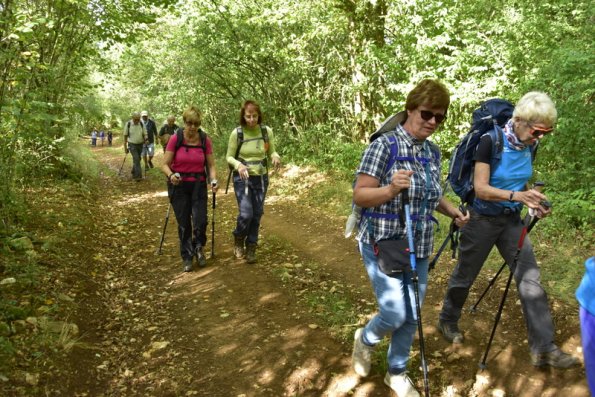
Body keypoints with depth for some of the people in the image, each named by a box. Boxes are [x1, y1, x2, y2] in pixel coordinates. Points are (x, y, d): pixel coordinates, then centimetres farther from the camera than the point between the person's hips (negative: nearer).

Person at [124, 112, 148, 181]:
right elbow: (125, 136, -3)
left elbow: (145, 134, 5)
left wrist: (146, 139, -17)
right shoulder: (128, 124, -9)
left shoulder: (141, 124, -3)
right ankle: (138, 175, -20)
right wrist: (125, 147, -2)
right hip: (132, 144, -3)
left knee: (137, 159, 13)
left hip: (140, 144, 4)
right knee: (136, 158, -18)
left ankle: (134, 173, 31)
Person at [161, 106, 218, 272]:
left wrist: (214, 180, -17)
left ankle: (198, 248, 22)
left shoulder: (205, 140, -4)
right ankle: (187, 257, 22)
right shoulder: (175, 139, -9)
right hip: (178, 185, -1)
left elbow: (211, 165, 1)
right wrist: (171, 175, -29)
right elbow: (165, 164, -8)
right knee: (184, 223, 3)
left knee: (200, 221, -10)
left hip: (198, 185, 1)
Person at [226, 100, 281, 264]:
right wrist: (238, 165, -26)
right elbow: (229, 157, -4)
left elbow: (271, 152, 5)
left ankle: (251, 247, 25)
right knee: (246, 214, -12)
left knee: (257, 215, 7)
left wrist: (276, 156, -19)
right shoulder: (237, 133, -11)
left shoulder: (267, 131, -5)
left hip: (261, 178, 3)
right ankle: (238, 240, 19)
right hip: (242, 178, -3)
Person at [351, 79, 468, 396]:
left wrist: (453, 212, 2)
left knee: (411, 317, 13)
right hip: (383, 245, -7)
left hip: (418, 248, 7)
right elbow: (359, 196, -18)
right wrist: (391, 189, -34)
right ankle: (365, 338, 28)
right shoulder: (384, 145, -16)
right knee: (395, 315, -6)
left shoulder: (433, 152, 6)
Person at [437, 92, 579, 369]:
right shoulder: (491, 142, -21)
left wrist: (533, 202, -6)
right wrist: (516, 196, -37)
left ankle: (543, 348, 5)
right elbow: (480, 188, -24)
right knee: (465, 276, 12)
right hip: (483, 219, -5)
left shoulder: (528, 146, -2)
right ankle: (447, 321, 36)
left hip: (512, 220, 5)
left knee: (530, 278, -2)